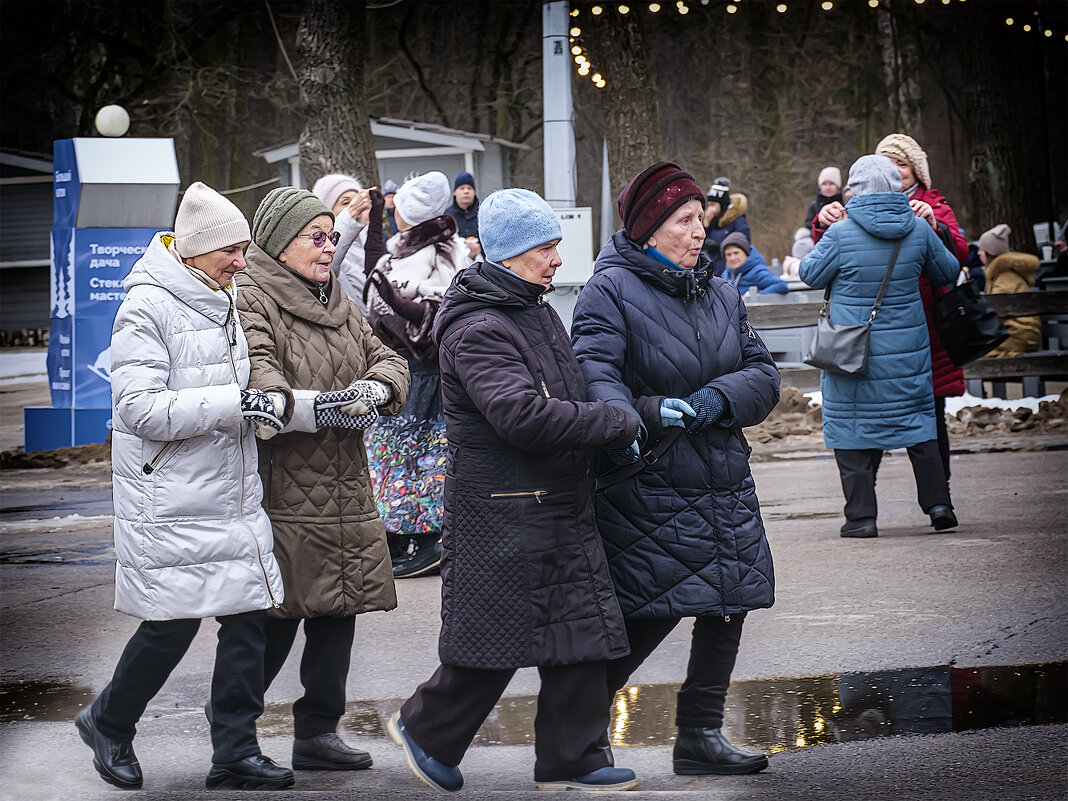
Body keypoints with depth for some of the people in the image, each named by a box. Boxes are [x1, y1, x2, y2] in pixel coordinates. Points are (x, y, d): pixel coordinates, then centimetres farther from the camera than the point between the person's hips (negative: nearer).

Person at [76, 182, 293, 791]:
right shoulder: (148, 307, -12)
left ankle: (235, 752, 11)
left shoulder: (227, 301, 13)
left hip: (234, 493, 7)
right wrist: (231, 404, -25)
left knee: (250, 615, 2)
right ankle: (109, 723, 23)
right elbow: (141, 408, -21)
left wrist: (258, 403, 13)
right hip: (172, 502, -7)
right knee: (171, 625, -2)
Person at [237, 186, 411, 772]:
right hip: (282, 495, -8)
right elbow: (256, 382, -21)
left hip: (344, 493, 8)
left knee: (337, 613, 10)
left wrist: (373, 389, -10)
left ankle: (317, 732, 20)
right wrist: (317, 407, -31)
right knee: (273, 620, -5)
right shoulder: (251, 304, -7)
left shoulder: (341, 306, 20)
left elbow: (387, 359, 12)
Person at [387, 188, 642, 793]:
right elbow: (522, 415, -29)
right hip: (502, 511, -9)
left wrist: (613, 424, 9)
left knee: (580, 633, 8)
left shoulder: (539, 312, 15)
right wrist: (619, 424, -22)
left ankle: (572, 760, 16)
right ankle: (426, 730, 20)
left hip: (562, 506, 9)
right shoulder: (478, 329, -17)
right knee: (494, 635, -1)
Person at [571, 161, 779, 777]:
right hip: (650, 488, -7)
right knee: (651, 613, -8)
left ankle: (701, 735, 20)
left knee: (728, 607, 7)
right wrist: (634, 420, -41)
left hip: (725, 483, 7)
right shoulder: (612, 290, -7)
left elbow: (764, 374, 7)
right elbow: (594, 369, -22)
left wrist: (717, 398, -14)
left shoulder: (722, 294, 13)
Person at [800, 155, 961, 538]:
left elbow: (811, 274, -2)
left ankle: (861, 515, 3)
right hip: (907, 347, 3)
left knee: (852, 424, 5)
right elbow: (948, 270, 9)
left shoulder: (841, 233, -14)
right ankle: (938, 502, 12)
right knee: (918, 418, 15)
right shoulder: (918, 229, -4)